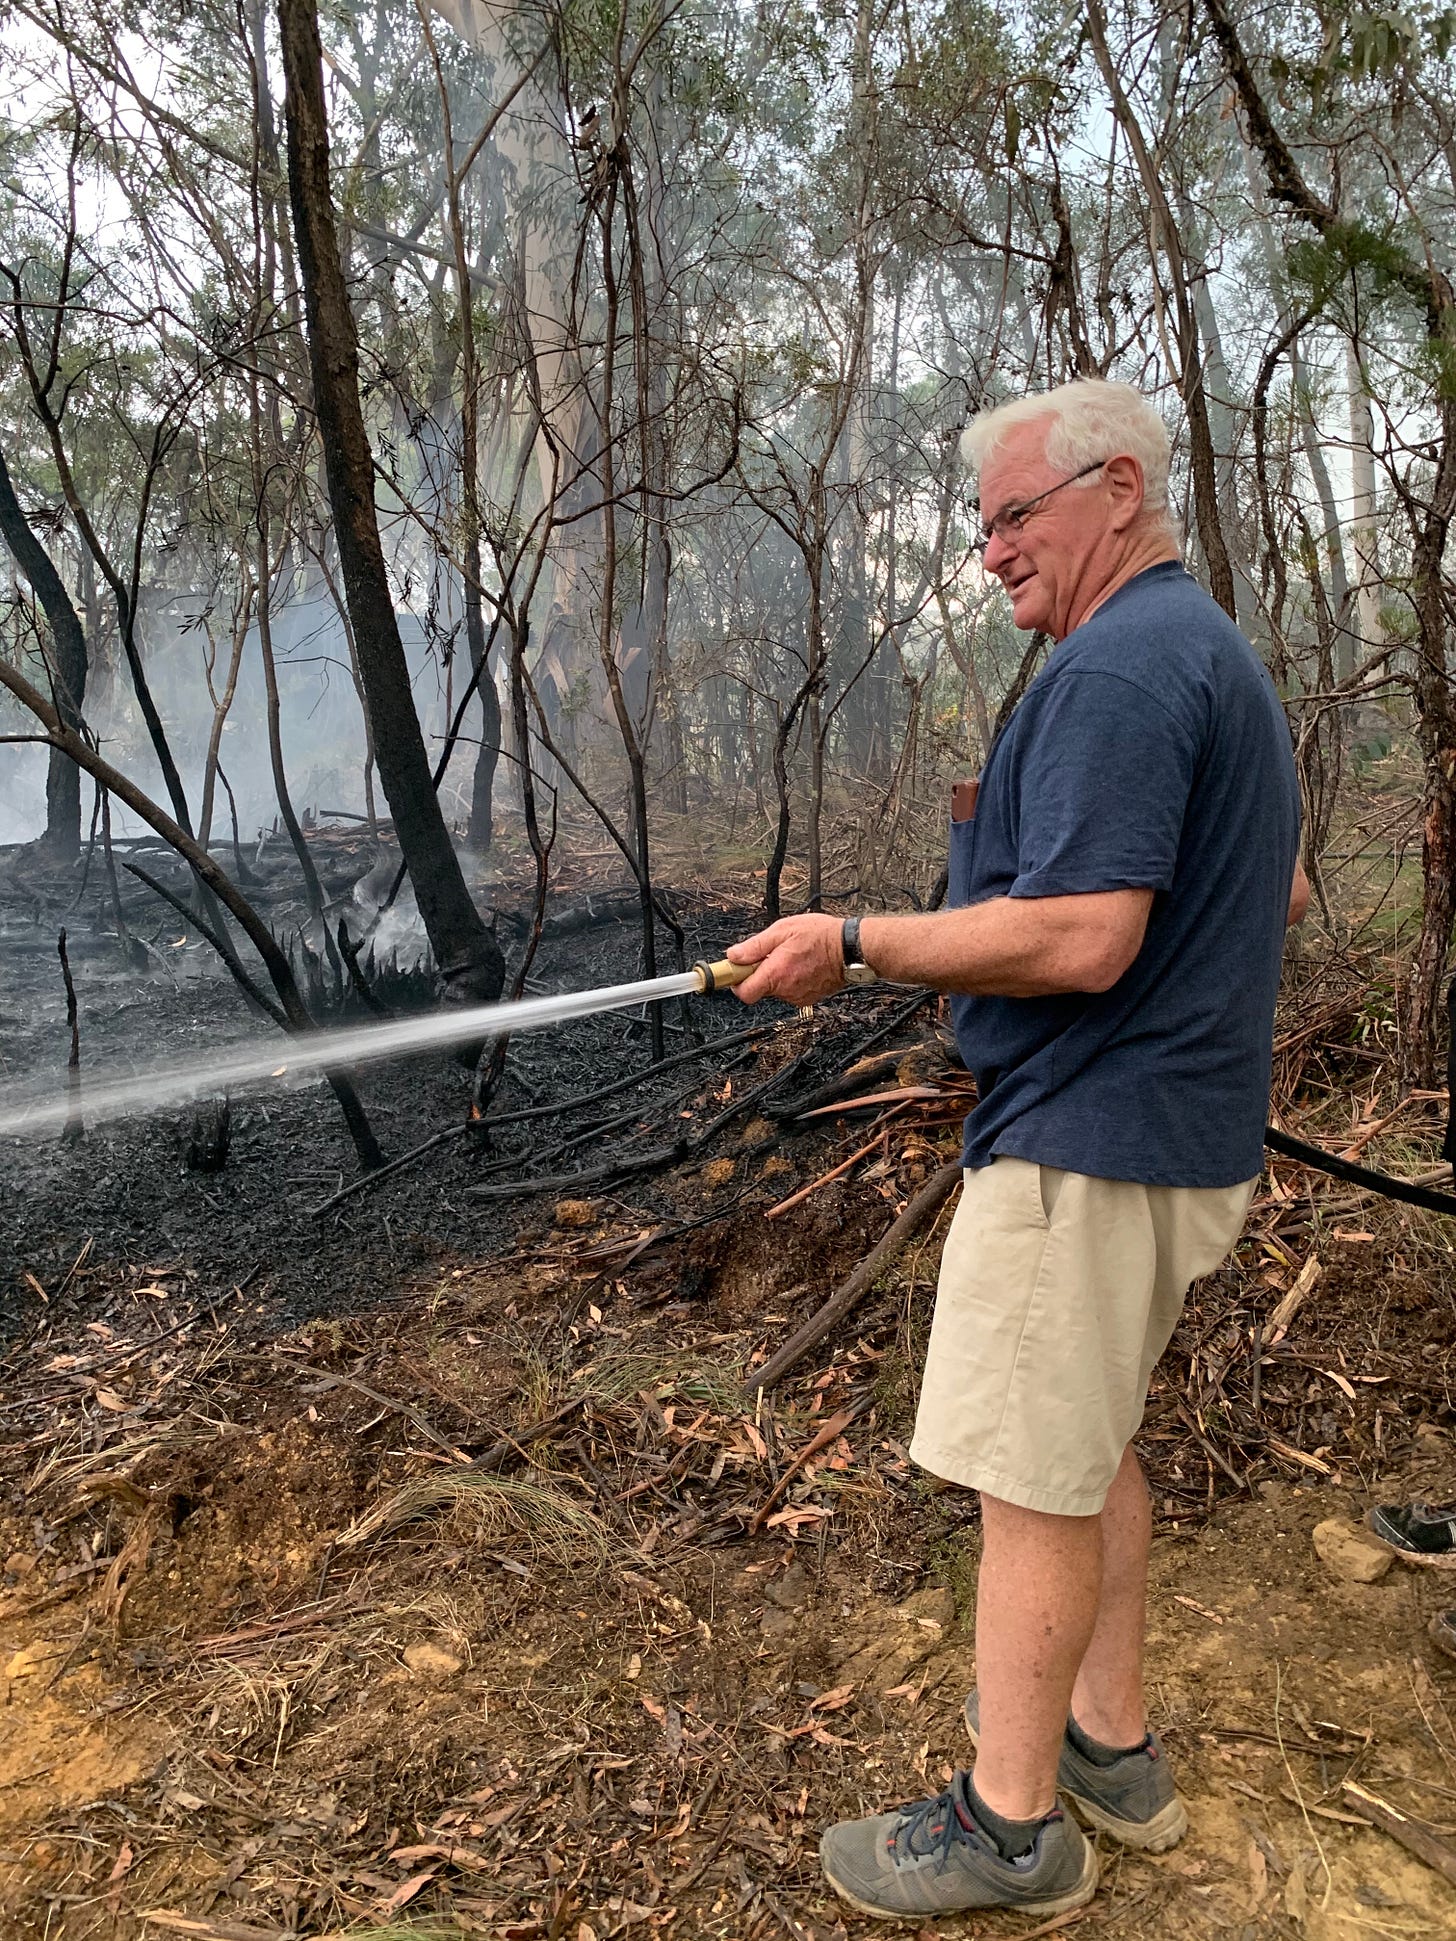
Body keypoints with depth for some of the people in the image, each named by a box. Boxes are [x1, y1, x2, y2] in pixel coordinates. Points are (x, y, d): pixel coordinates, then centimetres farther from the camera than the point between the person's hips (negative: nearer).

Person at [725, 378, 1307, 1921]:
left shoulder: (1113, 669, -18)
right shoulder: (1223, 655, 16)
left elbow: (1080, 940, -27)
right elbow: (1279, 892, 22)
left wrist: (855, 946, -17)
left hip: (1085, 1145, -11)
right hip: (1185, 1129, 11)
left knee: (1033, 1475, 1)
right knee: (1089, 1443, 21)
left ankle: (1009, 1820, 18)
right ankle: (1111, 1742, 35)